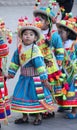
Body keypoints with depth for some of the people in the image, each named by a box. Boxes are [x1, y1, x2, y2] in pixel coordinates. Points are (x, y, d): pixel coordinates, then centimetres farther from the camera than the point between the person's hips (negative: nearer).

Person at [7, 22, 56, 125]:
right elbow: (15, 62, 10)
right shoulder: (19, 49, -2)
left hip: (35, 78, -6)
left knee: (37, 96, 4)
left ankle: (38, 117, 21)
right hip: (24, 78, 6)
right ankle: (25, 117, 25)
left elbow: (39, 64, -19)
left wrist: (44, 79, -18)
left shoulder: (35, 49, -19)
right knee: (22, 95, 10)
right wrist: (11, 73, 13)